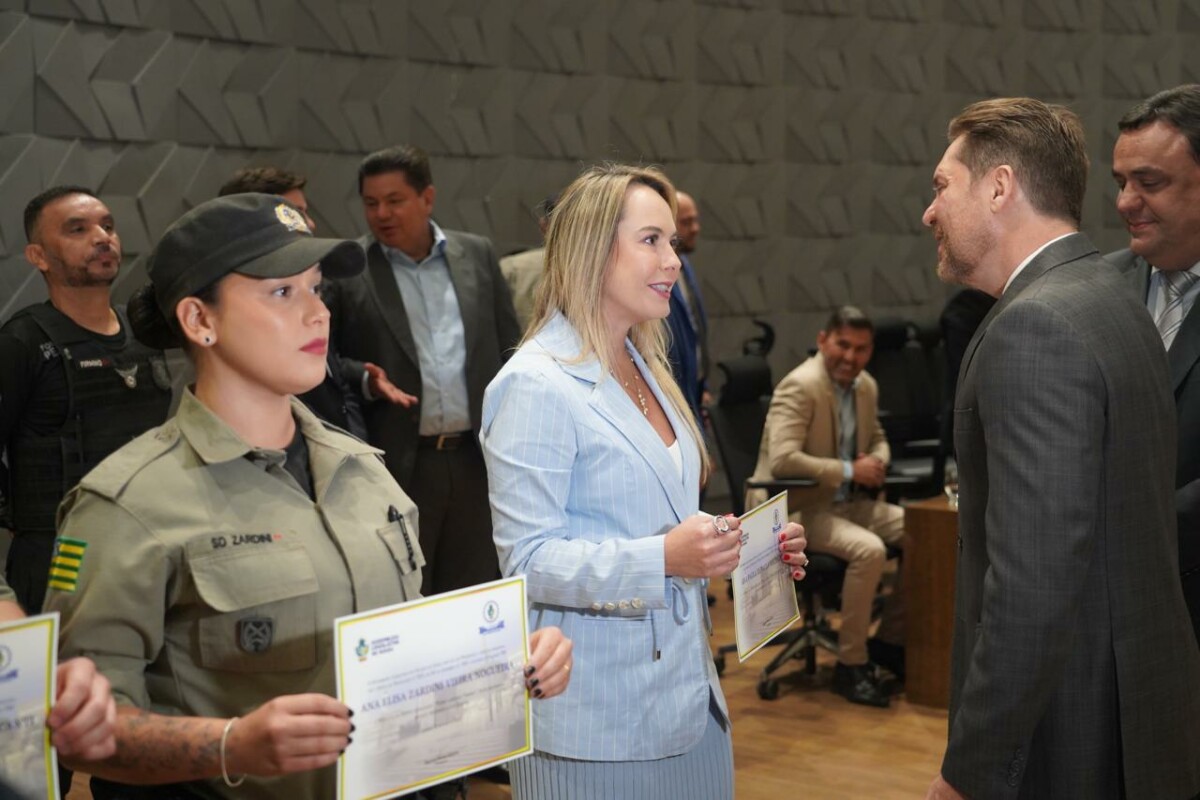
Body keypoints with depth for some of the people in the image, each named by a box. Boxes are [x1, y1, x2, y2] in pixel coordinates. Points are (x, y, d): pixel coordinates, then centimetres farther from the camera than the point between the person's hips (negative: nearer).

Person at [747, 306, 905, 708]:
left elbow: (877, 439, 25)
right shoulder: (800, 386, -18)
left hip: (848, 502, 9)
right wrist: (849, 471, -24)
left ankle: (890, 639, 12)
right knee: (869, 550, -32)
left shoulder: (866, 386, 8)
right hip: (794, 509, -9)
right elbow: (782, 460, -28)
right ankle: (851, 664, -16)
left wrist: (877, 462, 0)